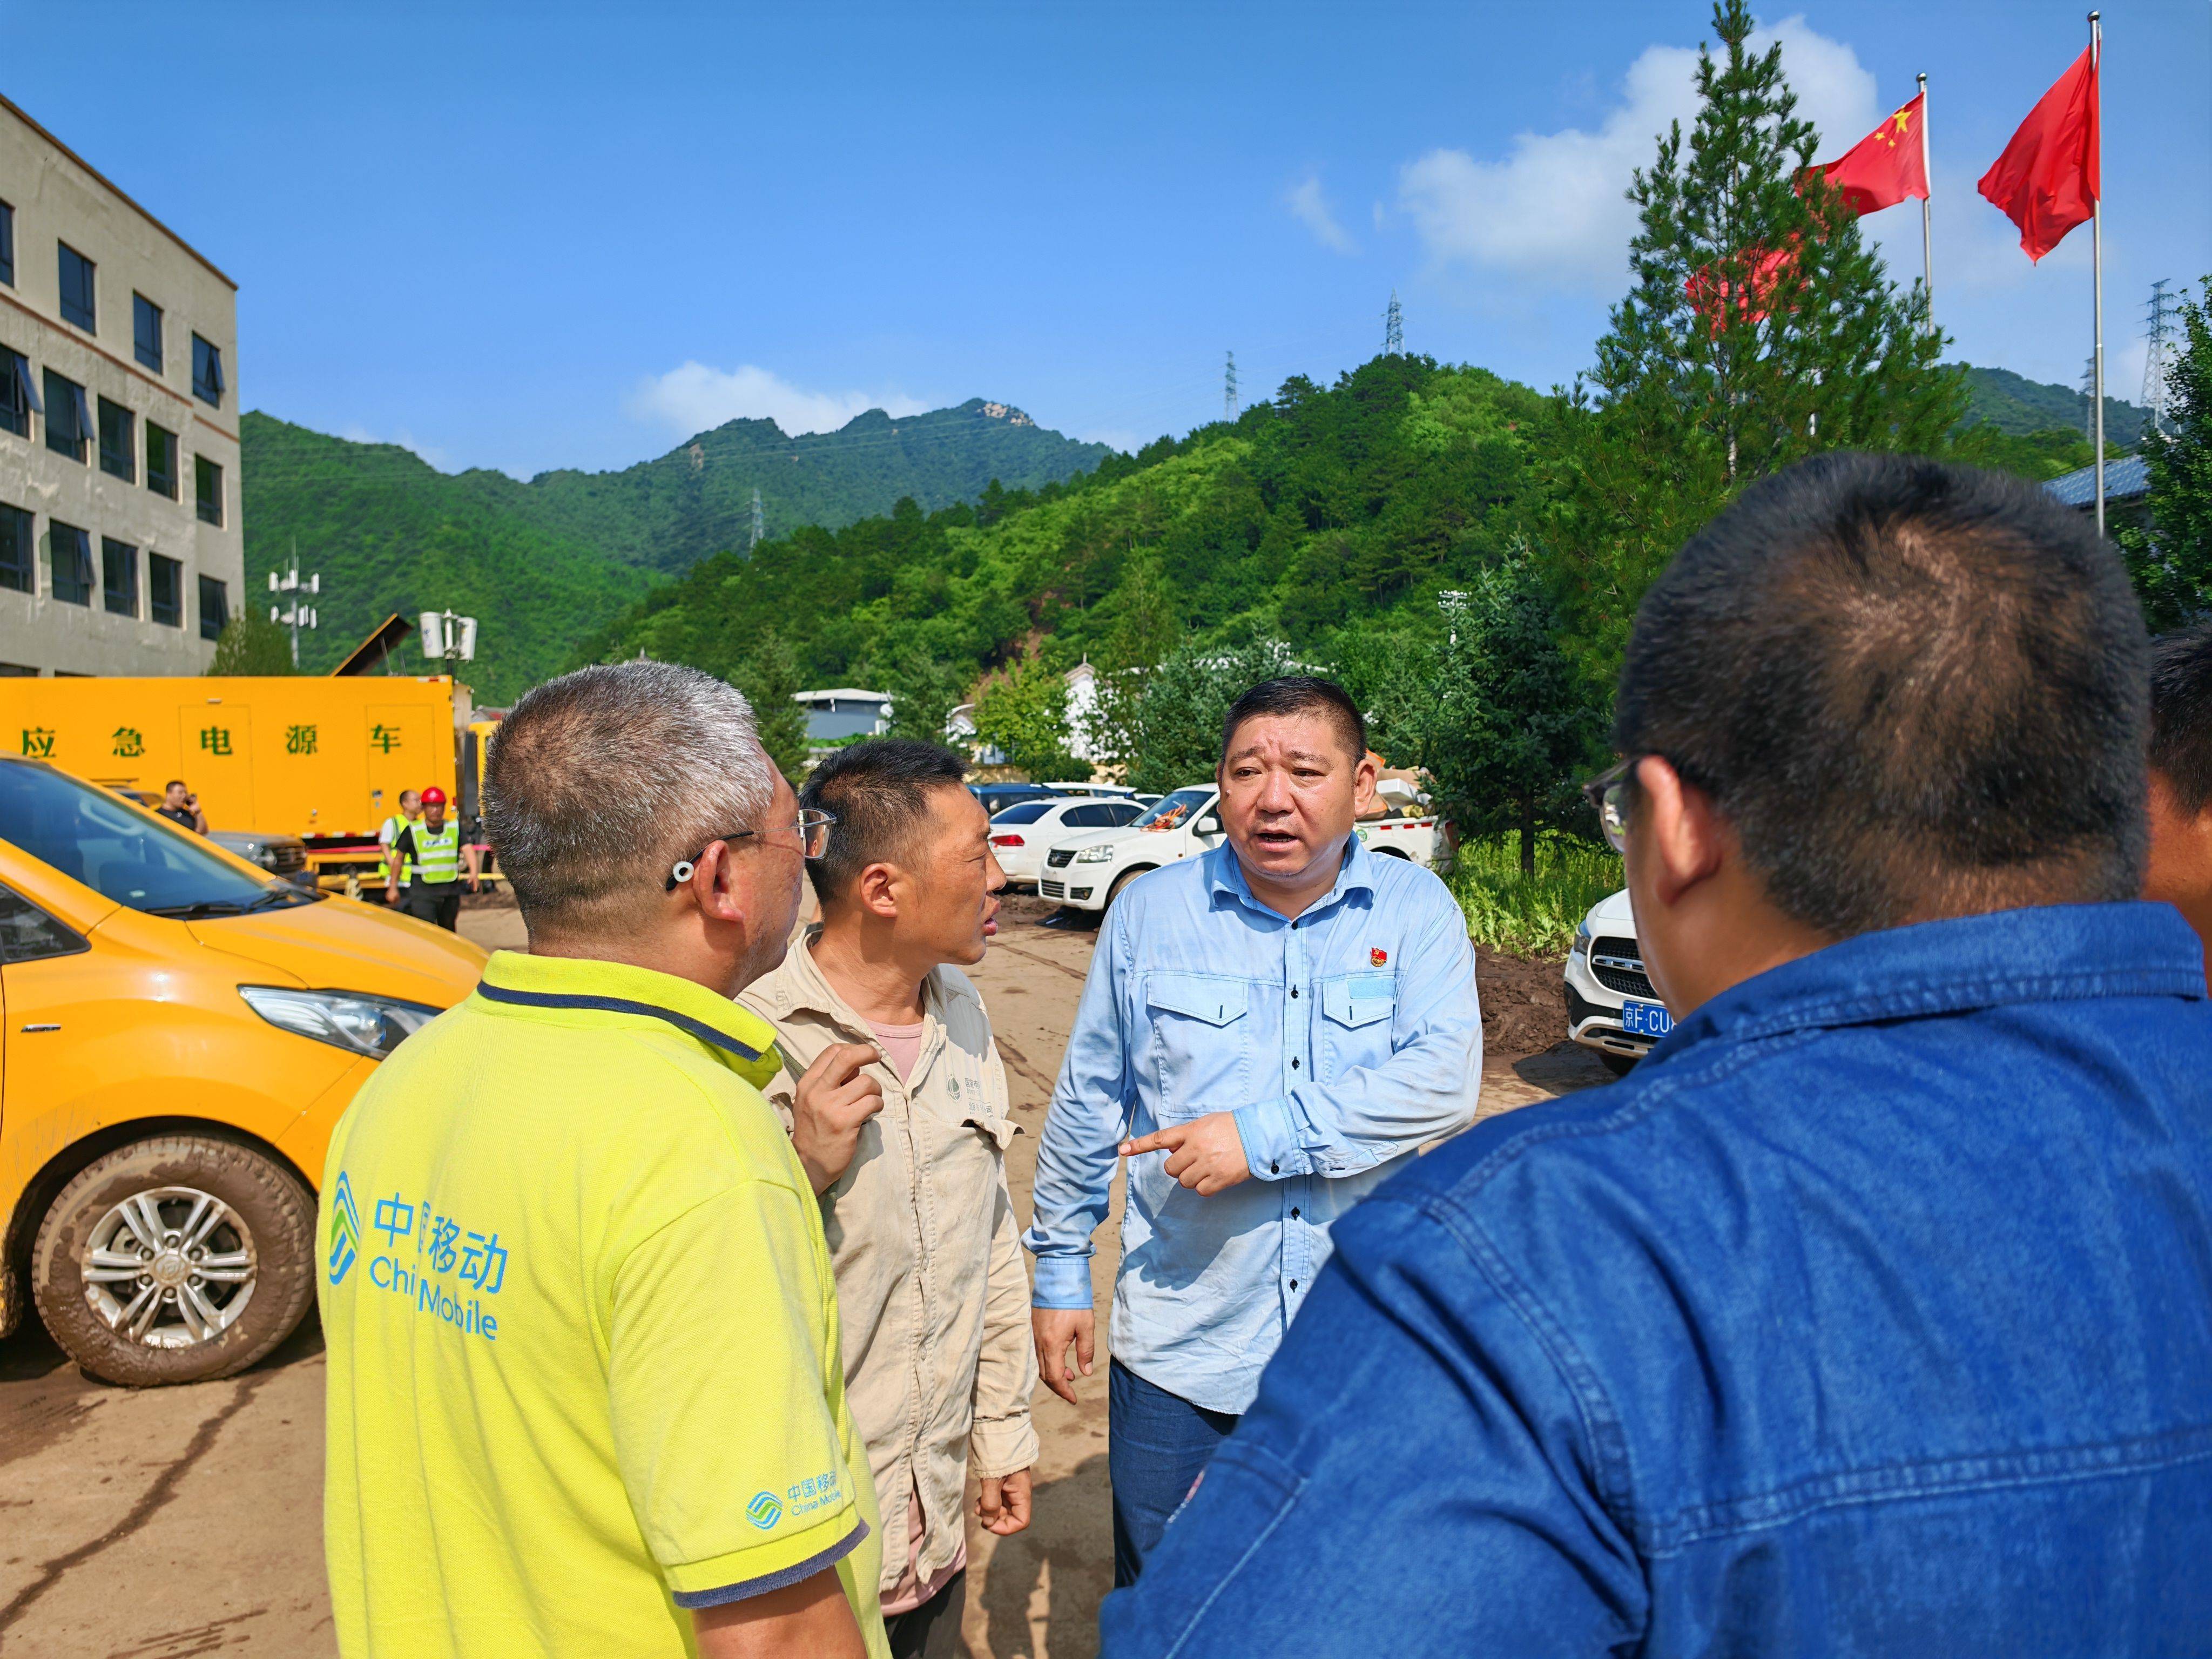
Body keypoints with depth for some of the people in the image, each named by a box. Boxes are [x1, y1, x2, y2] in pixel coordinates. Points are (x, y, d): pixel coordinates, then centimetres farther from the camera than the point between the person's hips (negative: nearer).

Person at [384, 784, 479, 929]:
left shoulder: (456, 827, 4)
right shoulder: (413, 831, -1)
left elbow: (467, 849, -10)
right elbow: (398, 859, 6)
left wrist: (473, 872, -29)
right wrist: (393, 888, 7)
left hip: (450, 890, 3)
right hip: (422, 890, -3)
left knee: (448, 931, 18)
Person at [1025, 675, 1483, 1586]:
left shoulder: (1416, 910, -4)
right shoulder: (1149, 911, -2)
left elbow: (1445, 1081, -17)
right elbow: (1087, 1105, 5)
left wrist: (1263, 1135, -23)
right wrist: (1060, 1270, 7)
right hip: (1181, 1344, 1)